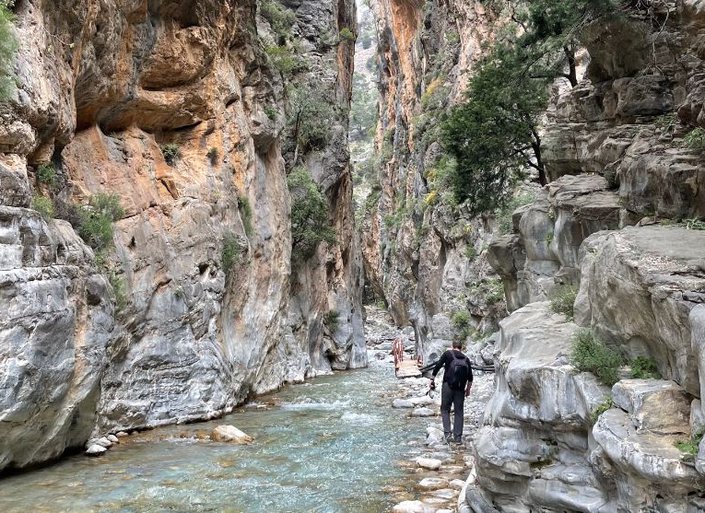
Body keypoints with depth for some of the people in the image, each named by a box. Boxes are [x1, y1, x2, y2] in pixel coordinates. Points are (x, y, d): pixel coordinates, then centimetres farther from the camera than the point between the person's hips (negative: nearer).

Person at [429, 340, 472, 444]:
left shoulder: (448, 353, 6)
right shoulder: (466, 359, 15)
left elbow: (438, 366, -3)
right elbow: (470, 377, 12)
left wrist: (432, 379, 4)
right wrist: (468, 389, 22)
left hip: (448, 385, -3)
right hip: (460, 388, 3)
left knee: (445, 409, 6)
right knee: (459, 412, 8)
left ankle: (447, 432, -10)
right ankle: (458, 437, 5)